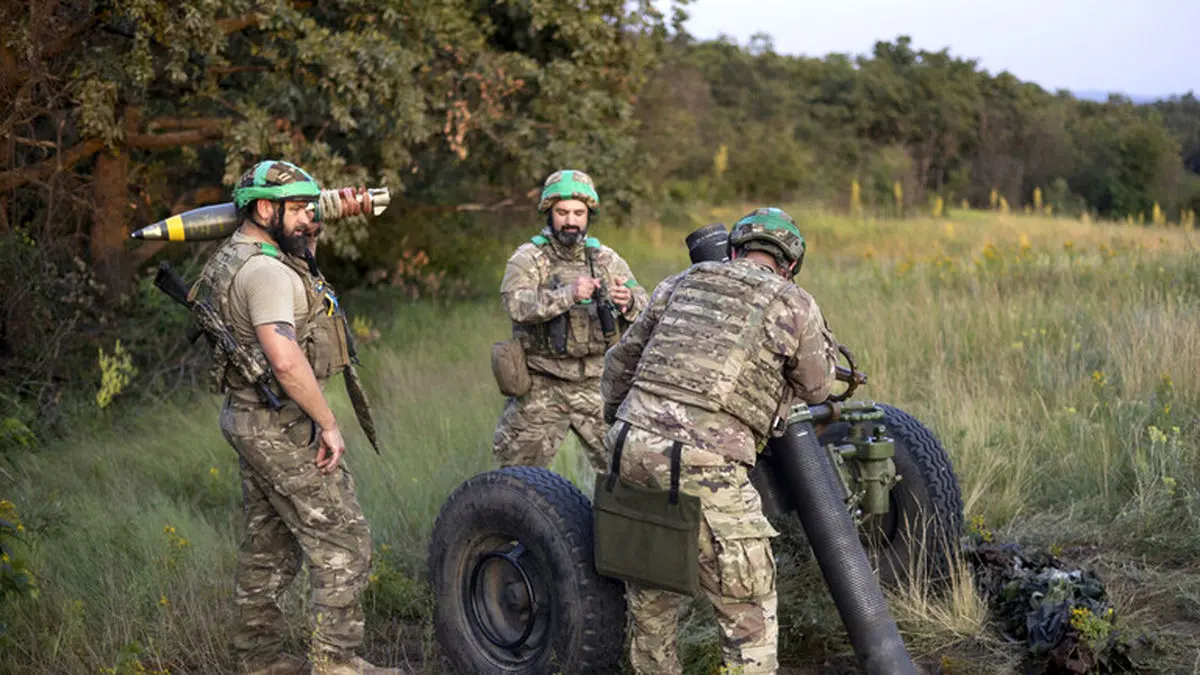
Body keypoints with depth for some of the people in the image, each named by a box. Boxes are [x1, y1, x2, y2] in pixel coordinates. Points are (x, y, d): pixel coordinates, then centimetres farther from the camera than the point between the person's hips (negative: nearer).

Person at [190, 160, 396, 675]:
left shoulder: (234, 259, 12)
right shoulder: (265, 270, -20)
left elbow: (302, 294, 29)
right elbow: (285, 360, -31)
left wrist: (307, 248, 15)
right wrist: (329, 423, -23)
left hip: (248, 421, 10)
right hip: (281, 426, -10)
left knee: (269, 545, 17)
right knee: (342, 541, -3)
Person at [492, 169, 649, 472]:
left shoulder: (606, 259, 8)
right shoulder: (528, 258, -2)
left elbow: (647, 308, 1)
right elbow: (517, 304, -21)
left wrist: (629, 302, -22)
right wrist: (568, 294, -34)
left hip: (597, 386, 2)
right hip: (541, 387, -2)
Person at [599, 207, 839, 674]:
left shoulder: (680, 284, 18)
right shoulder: (796, 306, 6)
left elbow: (621, 362, 24)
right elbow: (816, 388, 20)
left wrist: (616, 422, 38)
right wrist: (818, 338, 36)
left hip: (632, 444, 5)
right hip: (704, 464, -5)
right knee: (747, 601, 8)